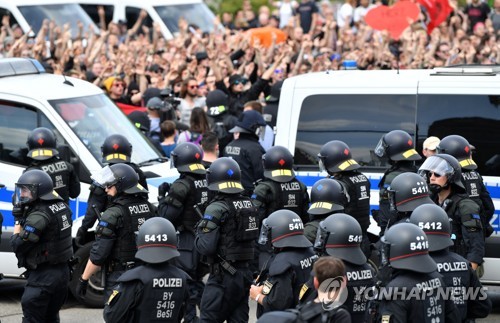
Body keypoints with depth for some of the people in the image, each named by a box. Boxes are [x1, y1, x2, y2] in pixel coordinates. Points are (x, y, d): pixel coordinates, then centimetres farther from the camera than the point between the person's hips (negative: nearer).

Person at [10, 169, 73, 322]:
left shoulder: (39, 216, -21)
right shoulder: (62, 206, 5)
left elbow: (18, 245, -18)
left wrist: (18, 220, -9)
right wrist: (23, 216, 3)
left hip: (43, 276, -9)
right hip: (63, 272, 9)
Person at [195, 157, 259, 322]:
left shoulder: (217, 209, -15)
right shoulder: (249, 205, 6)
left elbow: (206, 246, -19)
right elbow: (252, 237, 12)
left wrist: (199, 233, 2)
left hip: (223, 275, -7)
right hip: (244, 273, 7)